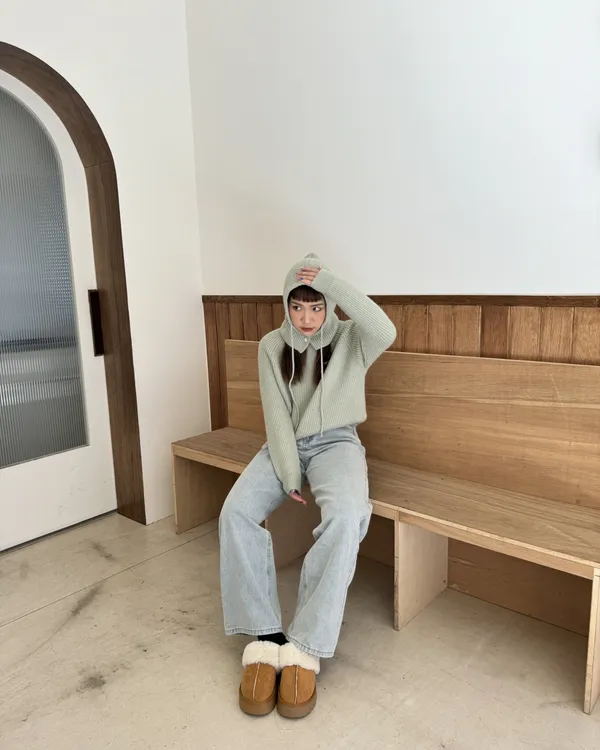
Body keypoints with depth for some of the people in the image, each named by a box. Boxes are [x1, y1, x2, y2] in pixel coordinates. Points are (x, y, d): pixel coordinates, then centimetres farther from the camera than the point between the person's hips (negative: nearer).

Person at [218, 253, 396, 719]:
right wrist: (290, 476, -13)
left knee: (345, 517, -34)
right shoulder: (272, 346, 1)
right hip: (286, 445, 2)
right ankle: (265, 636, -17)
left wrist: (332, 282, -23)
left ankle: (304, 649, -24)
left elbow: (386, 332, -27)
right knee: (236, 512, -26)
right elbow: (276, 415, -5)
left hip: (336, 442, -2)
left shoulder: (349, 339, -3)